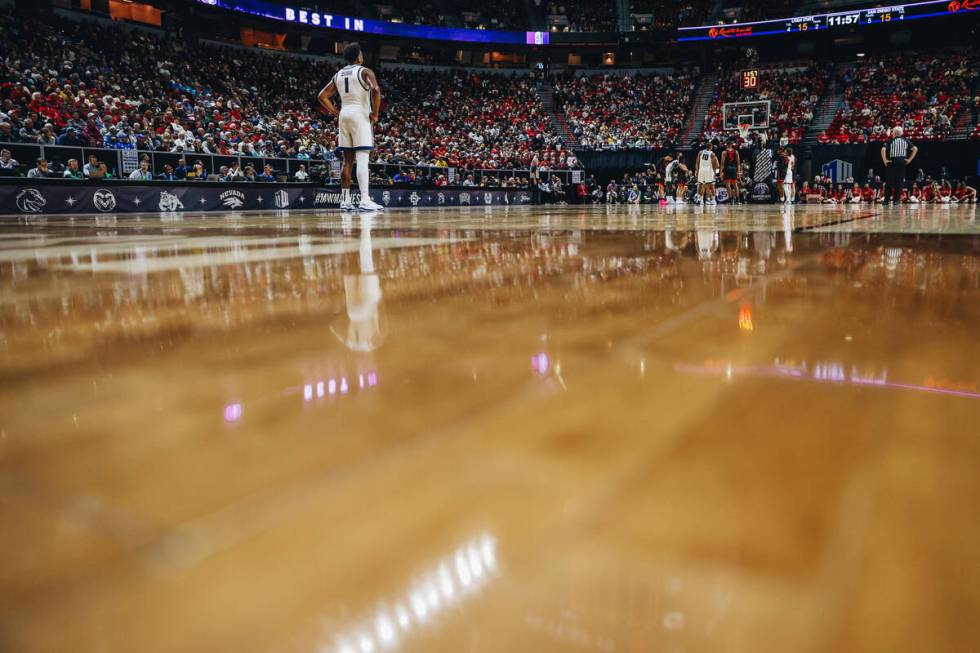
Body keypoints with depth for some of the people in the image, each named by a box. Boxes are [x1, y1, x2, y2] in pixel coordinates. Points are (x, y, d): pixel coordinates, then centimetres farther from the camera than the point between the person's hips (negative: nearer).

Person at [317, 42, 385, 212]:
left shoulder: (338, 74, 16)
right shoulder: (365, 71, -2)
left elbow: (322, 96, 15)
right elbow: (376, 90, -21)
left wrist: (336, 113, 15)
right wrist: (375, 113, -12)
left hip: (344, 116, 6)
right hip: (361, 115, -6)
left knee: (348, 160, 10)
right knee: (363, 159, -11)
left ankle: (345, 200, 10)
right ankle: (365, 201, -19)